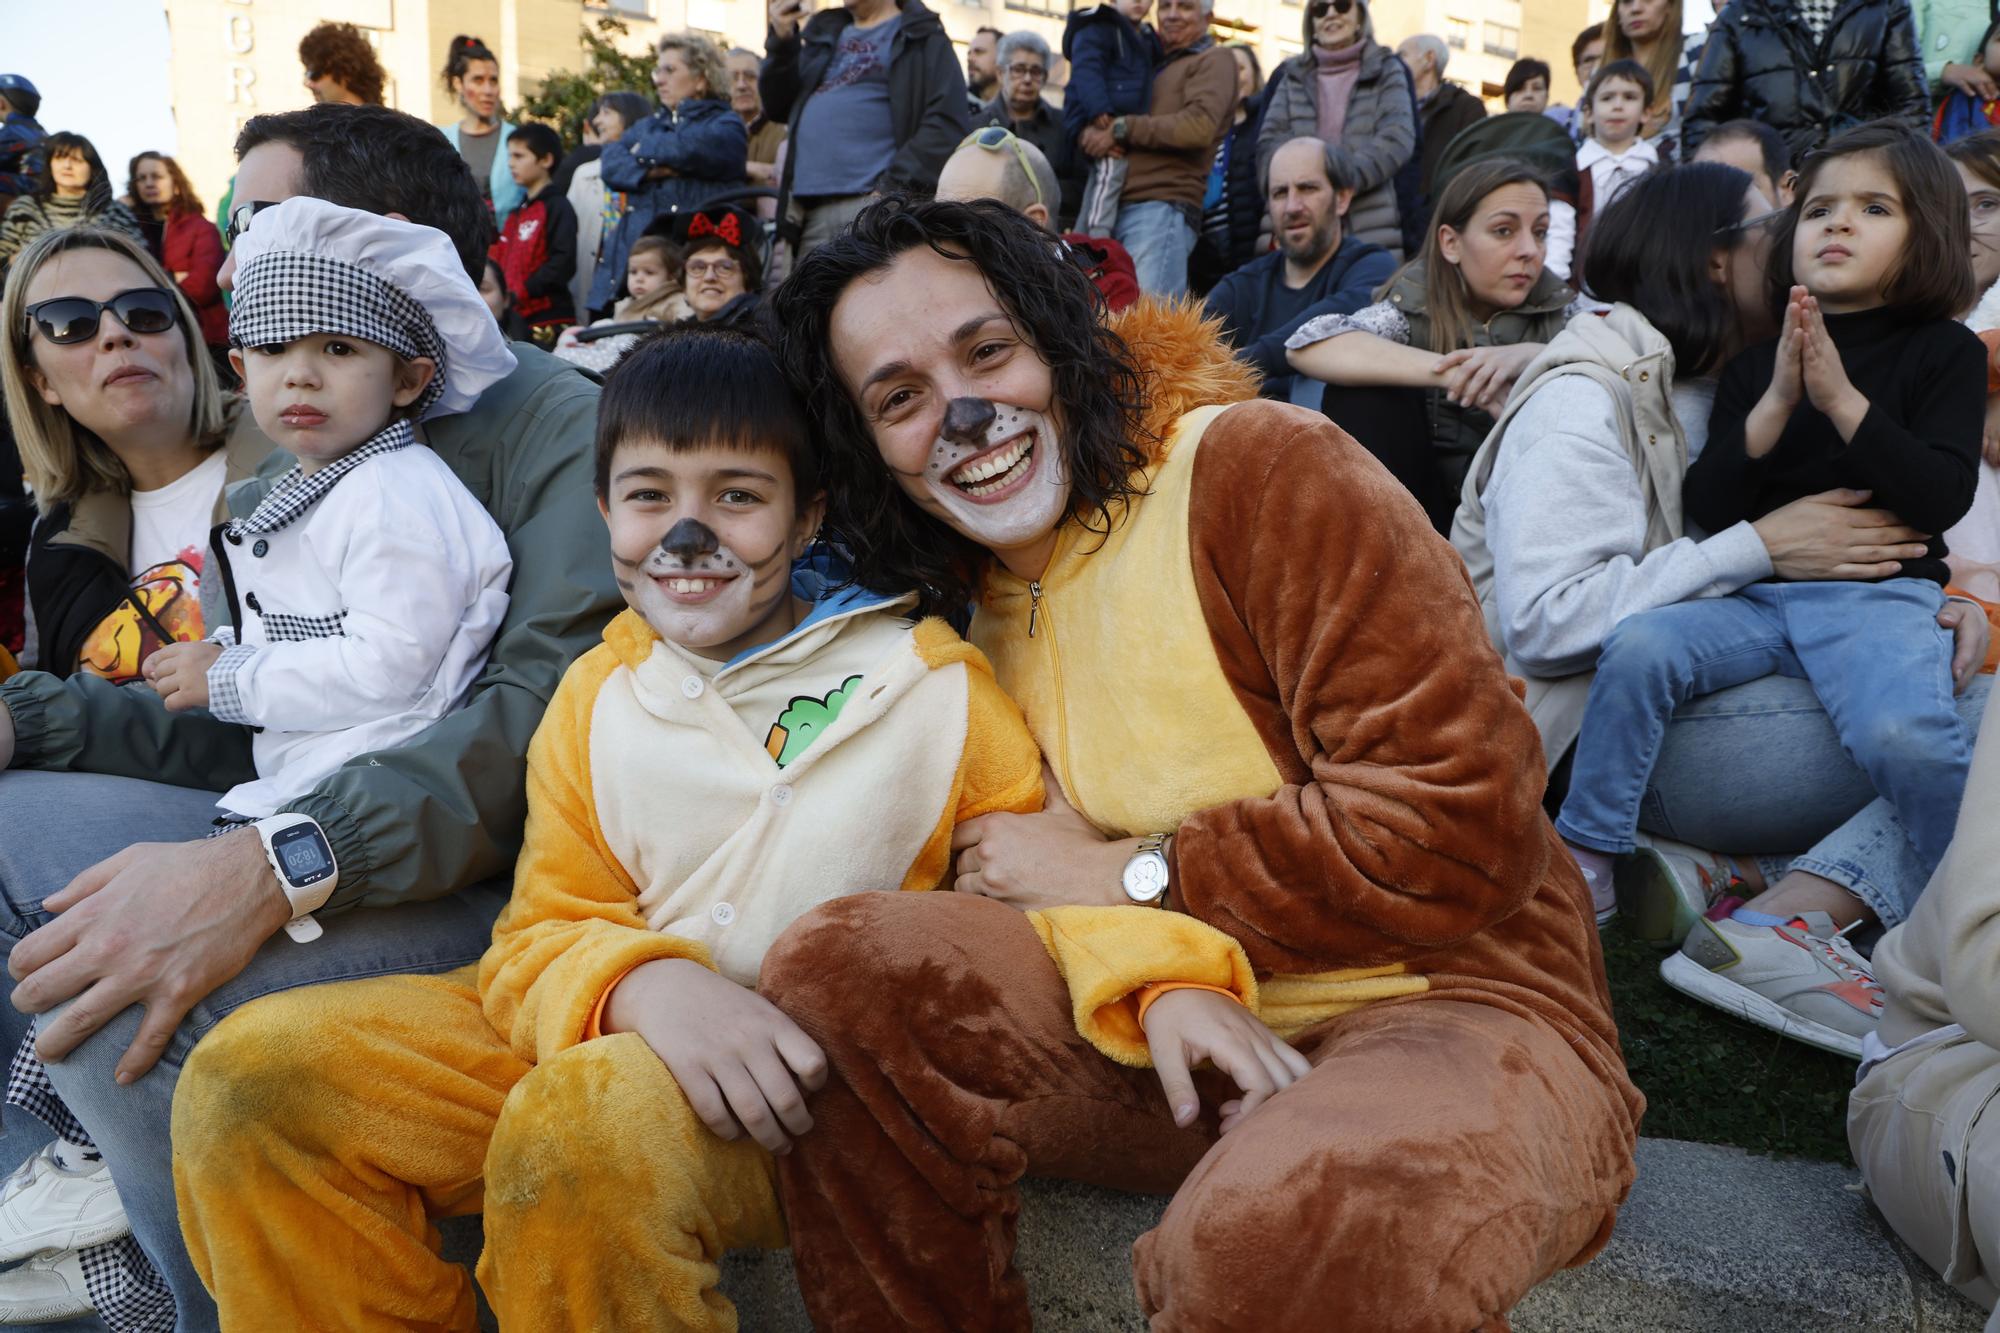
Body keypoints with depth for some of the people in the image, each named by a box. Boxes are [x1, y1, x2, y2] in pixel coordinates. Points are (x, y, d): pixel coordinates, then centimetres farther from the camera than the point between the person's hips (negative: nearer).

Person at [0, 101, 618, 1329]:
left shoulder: (550, 420, -9)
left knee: (132, 1004, -28)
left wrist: (279, 863, -33)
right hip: (308, 850, 8)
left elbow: (557, 710, -24)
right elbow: (246, 732, 17)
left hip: (490, 880, -8)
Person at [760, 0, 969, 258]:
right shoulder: (823, 34, 25)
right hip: (810, 211, 6)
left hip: (873, 205, -6)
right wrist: (782, 40, 6)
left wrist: (892, 189, -16)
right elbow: (778, 108, 22)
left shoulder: (920, 37, 6)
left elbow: (948, 124, -6)